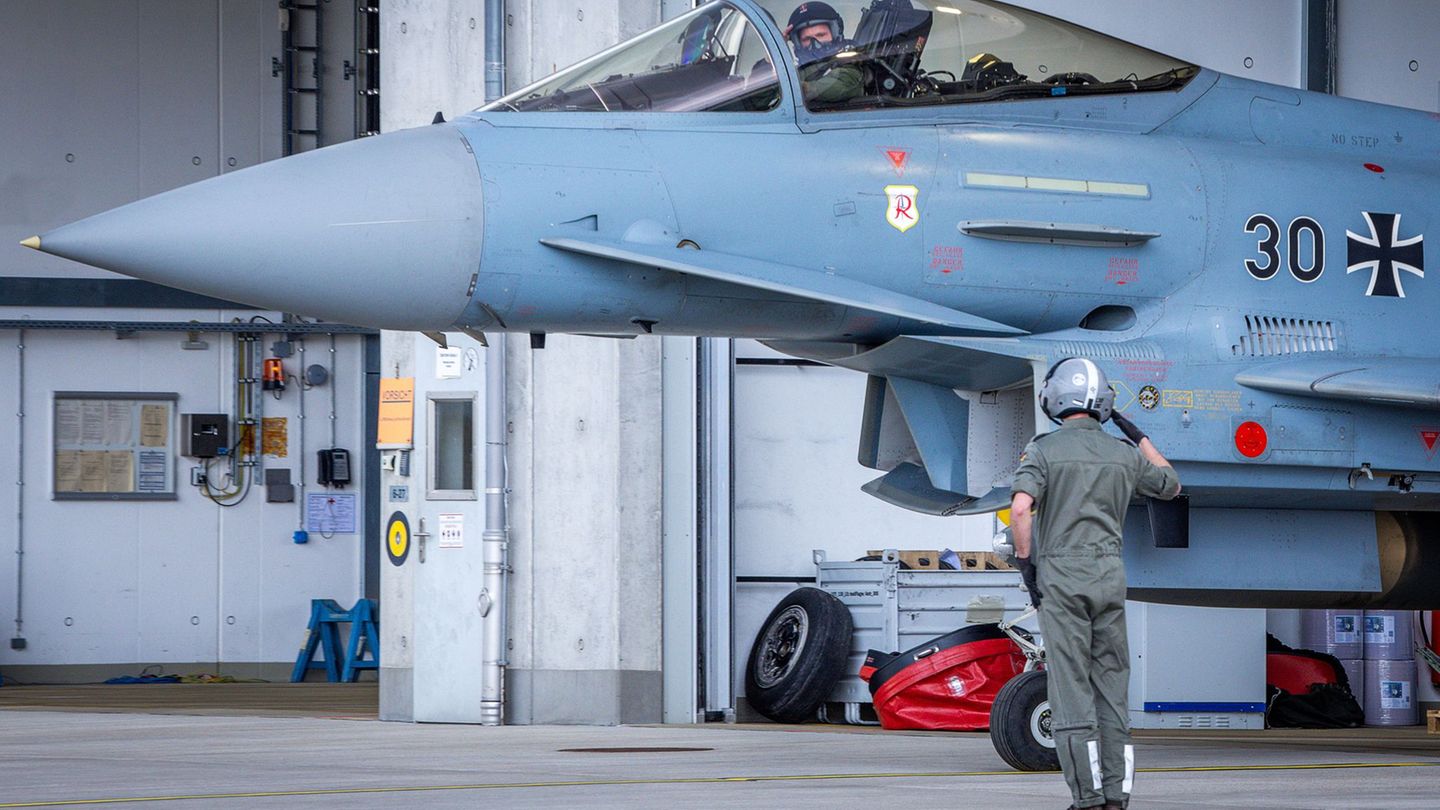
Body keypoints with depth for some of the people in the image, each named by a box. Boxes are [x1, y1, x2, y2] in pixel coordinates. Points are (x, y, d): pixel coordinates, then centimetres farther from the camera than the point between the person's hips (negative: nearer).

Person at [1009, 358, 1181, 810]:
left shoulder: (1043, 450, -4)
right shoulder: (1123, 454, 8)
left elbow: (1021, 507, -19)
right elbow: (1171, 486, 26)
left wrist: (1025, 562, -8)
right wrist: (1138, 436, 32)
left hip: (1059, 574, -4)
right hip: (1110, 575, 4)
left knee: (1071, 688, -3)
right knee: (1111, 687, 9)